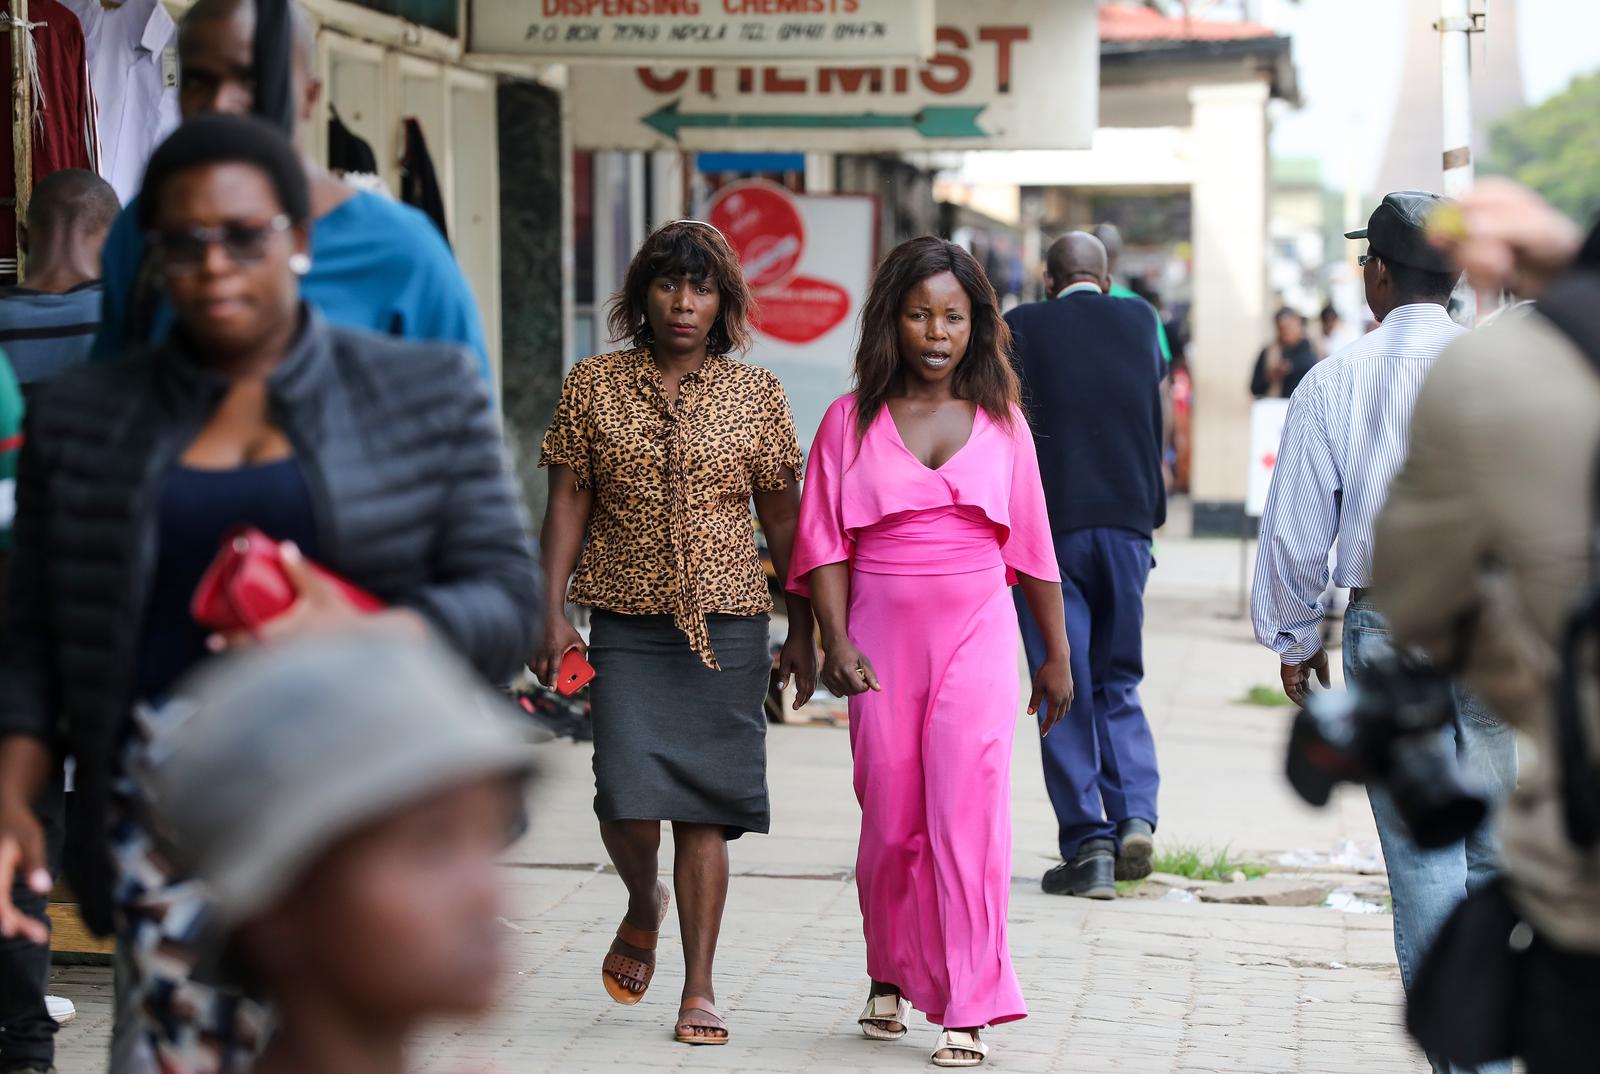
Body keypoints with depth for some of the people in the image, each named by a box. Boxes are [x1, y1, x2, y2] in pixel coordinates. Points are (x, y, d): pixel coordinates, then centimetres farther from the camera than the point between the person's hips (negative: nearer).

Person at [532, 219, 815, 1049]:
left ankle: (699, 986, 9)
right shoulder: (593, 386, 4)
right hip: (627, 625, 0)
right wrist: (553, 613, -3)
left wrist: (801, 630, 7)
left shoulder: (756, 394, 5)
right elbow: (568, 501, 5)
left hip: (727, 623, 0)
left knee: (705, 807, -1)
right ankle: (644, 904, 25)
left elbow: (782, 515, 9)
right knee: (628, 801, -9)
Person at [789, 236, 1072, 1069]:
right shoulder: (852, 421, 4)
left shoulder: (999, 420, 7)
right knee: (890, 817, 5)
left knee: (967, 808, -10)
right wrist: (836, 642, -11)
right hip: (883, 633, 0)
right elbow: (825, 542, 1)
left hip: (977, 632, 0)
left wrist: (1056, 655, 13)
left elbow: (1032, 545, 11)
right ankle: (890, 976, 30)